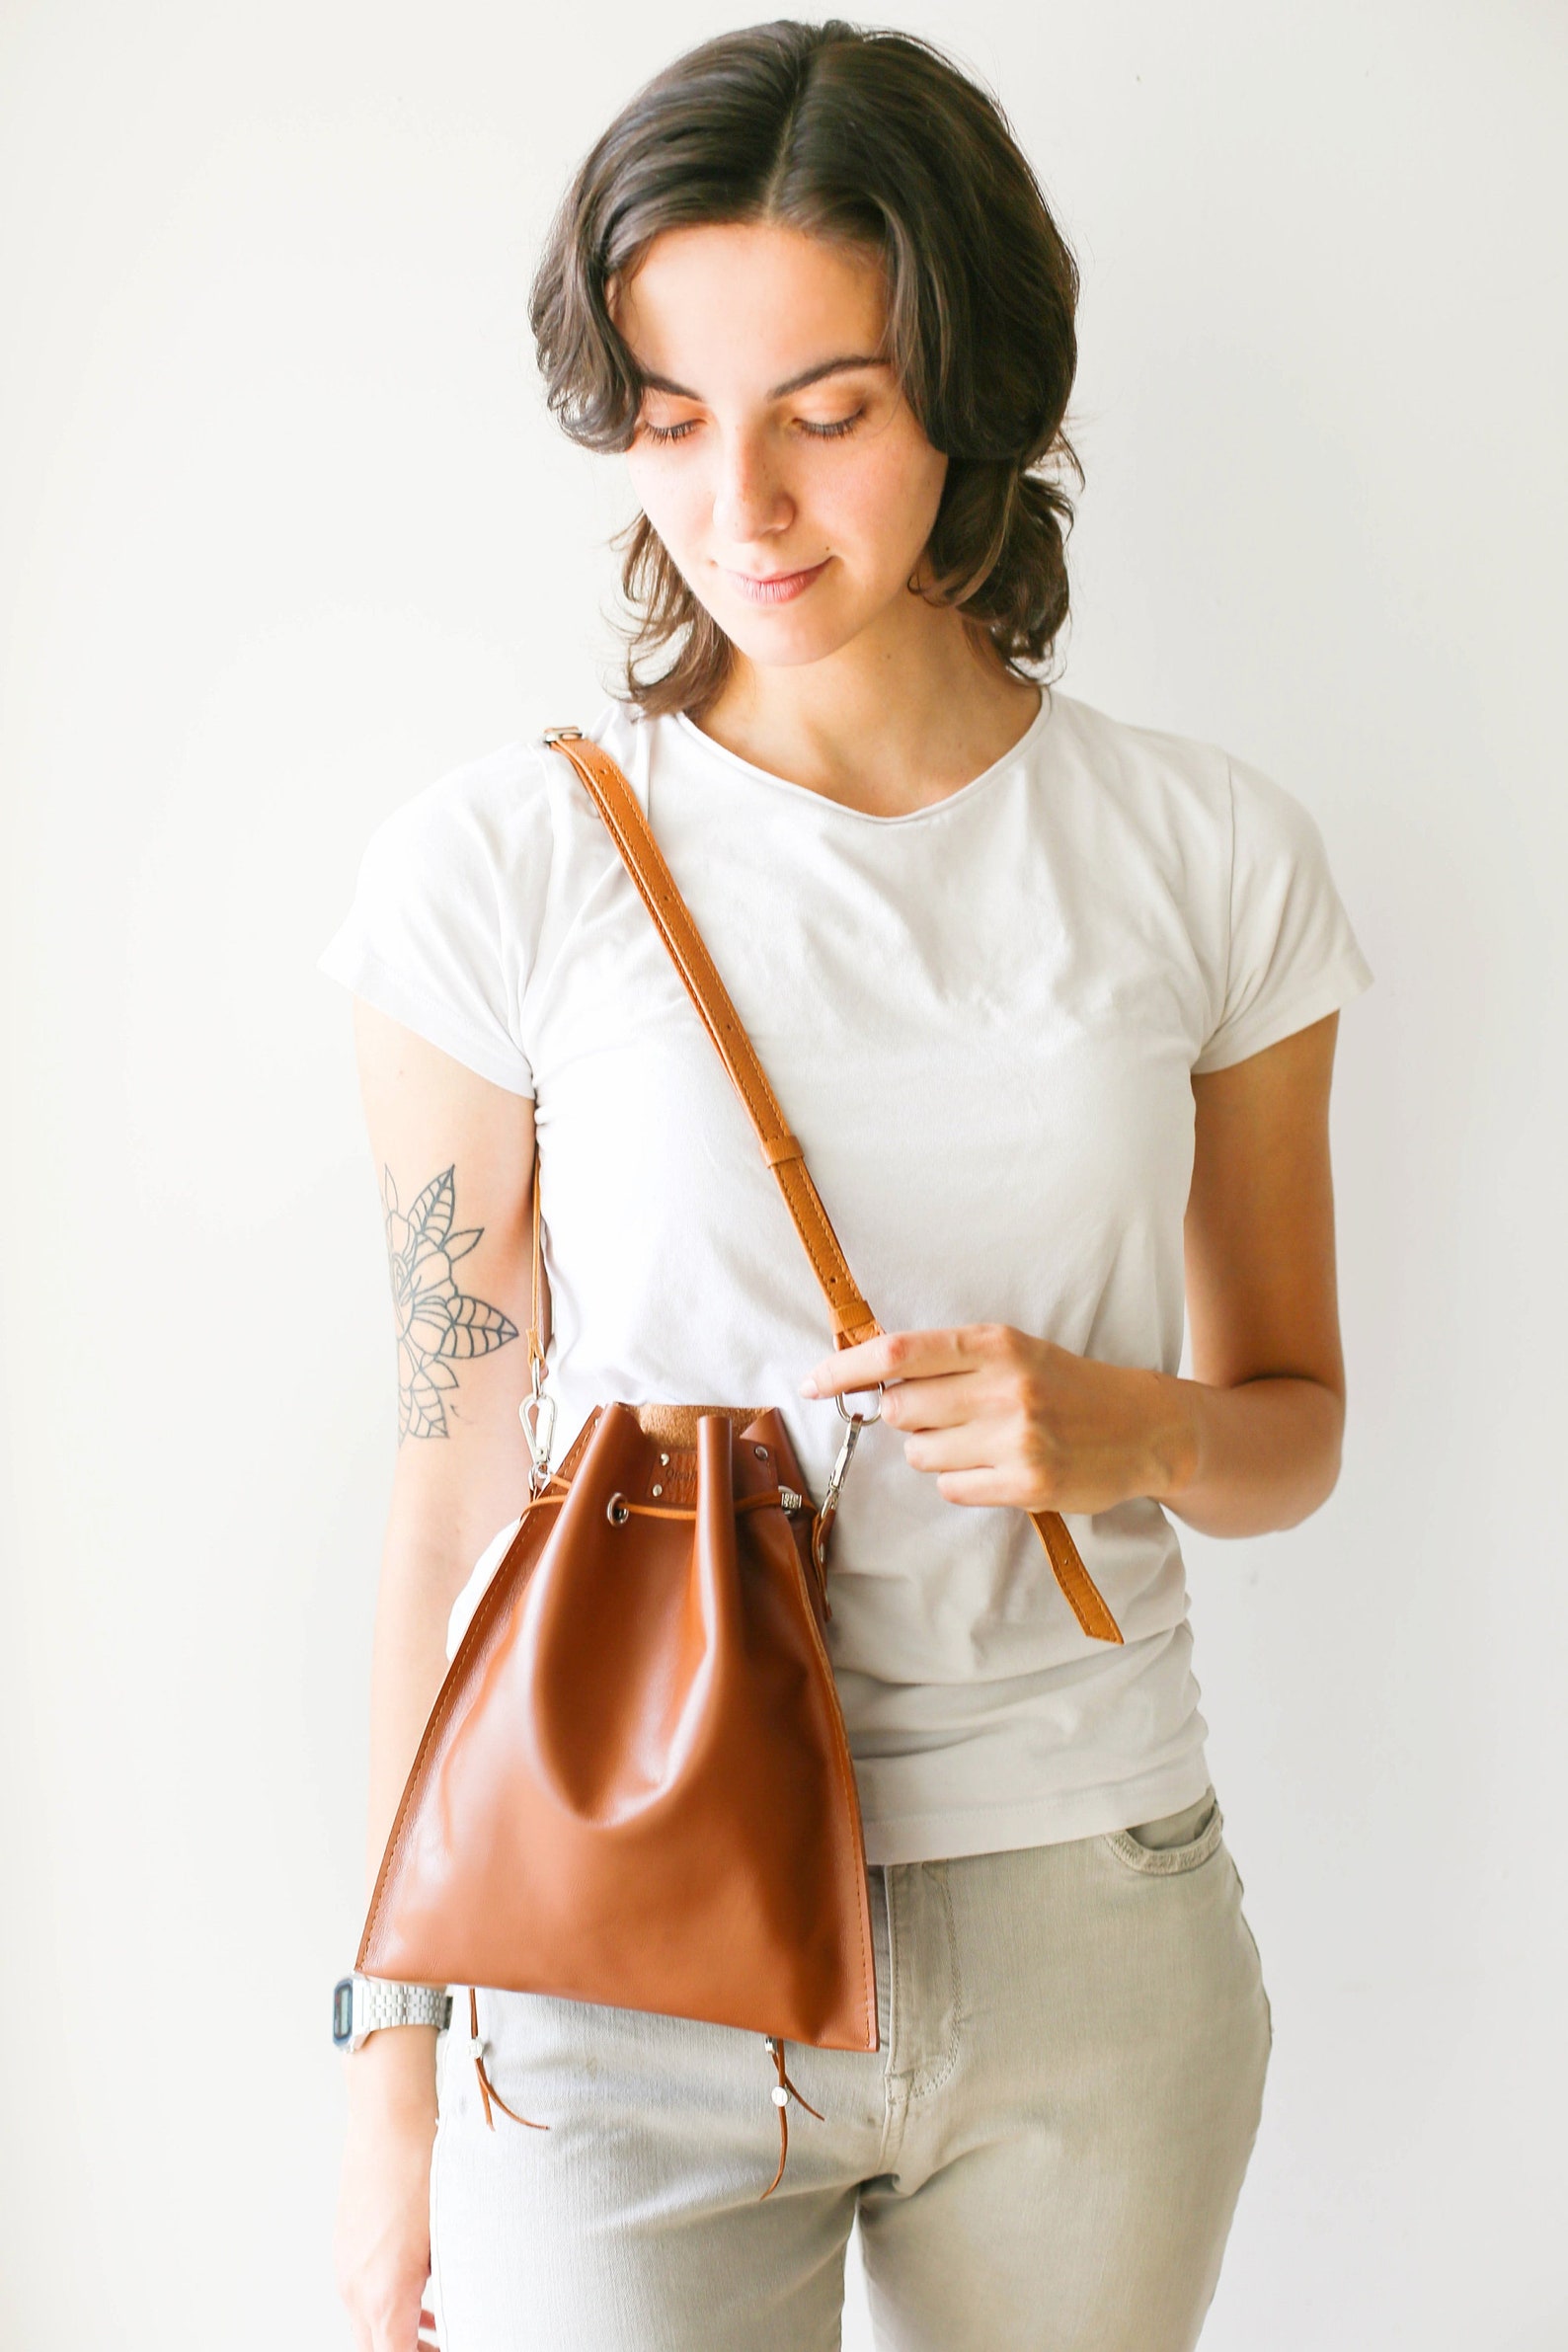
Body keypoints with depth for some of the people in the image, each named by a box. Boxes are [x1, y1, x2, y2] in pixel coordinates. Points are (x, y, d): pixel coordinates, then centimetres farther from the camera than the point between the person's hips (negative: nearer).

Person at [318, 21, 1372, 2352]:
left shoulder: (1216, 857, -1)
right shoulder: (501, 868, -7)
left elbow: (1294, 1429, 9)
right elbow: (457, 1479, -2)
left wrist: (1131, 1431, -15)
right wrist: (396, 2066, 1)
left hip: (1097, 1926, 2)